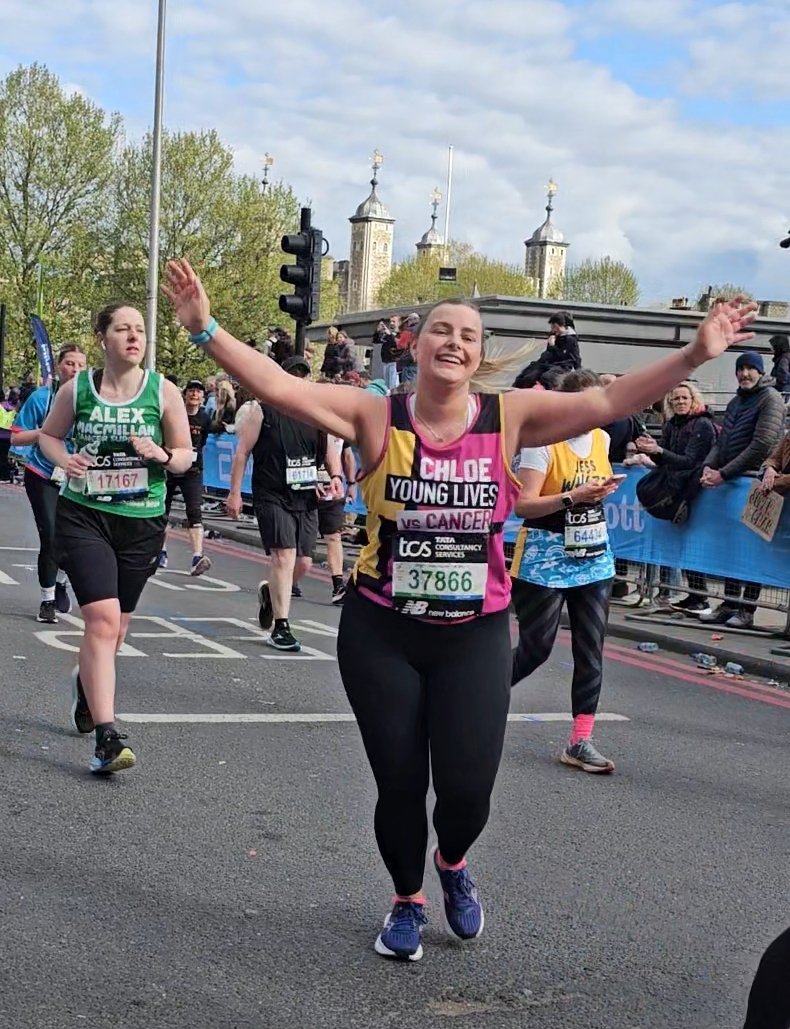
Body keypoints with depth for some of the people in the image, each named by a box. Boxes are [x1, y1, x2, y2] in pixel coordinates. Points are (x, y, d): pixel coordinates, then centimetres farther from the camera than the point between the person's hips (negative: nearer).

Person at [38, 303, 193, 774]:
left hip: (142, 523, 2)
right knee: (103, 619, -18)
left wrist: (161, 455, -18)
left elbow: (186, 456, 4)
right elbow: (49, 434, 13)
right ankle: (107, 735, -19)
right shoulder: (77, 388, -2)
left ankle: (87, 682, 49)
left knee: (114, 629, 15)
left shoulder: (163, 391, -3)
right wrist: (63, 459, -9)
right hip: (84, 518, -2)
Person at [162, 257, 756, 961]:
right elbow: (276, 386, -17)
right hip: (381, 632, -1)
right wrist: (205, 329, -28)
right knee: (399, 783, 7)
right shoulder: (376, 416, -9)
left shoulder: (509, 416, -5)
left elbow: (608, 402, -9)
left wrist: (694, 356, -16)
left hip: (476, 634, 1)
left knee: (468, 788, -1)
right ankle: (408, 902, 36)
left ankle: (453, 864, 37)